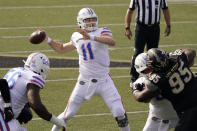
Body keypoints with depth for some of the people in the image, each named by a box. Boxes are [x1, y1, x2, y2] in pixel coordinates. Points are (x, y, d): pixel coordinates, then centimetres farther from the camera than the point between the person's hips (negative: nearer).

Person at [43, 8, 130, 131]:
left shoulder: (101, 32, -10)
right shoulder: (77, 37, 4)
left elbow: (112, 42, -35)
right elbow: (62, 49, 23)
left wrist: (91, 37, -46)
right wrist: (48, 40, 10)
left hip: (104, 81, -3)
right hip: (84, 82, 3)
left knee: (120, 113, -6)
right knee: (68, 114, 5)